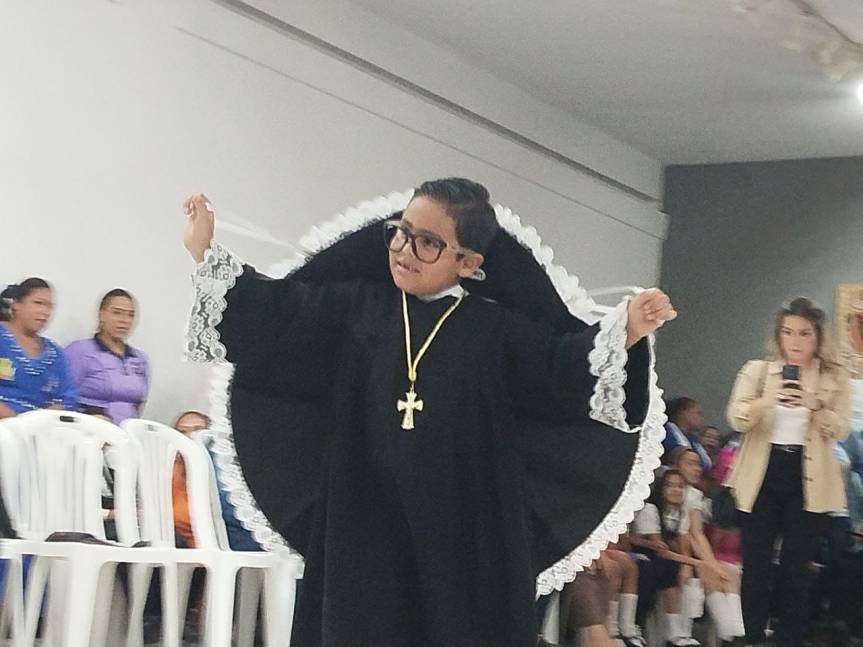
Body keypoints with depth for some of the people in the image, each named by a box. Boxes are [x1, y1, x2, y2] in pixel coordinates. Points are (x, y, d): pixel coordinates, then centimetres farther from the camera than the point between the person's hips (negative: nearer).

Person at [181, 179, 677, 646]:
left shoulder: (498, 330, 2)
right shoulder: (354, 305, 7)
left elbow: (564, 367, -5)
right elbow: (277, 309, 9)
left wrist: (624, 333, -21)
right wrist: (205, 252, 4)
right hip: (364, 531, 2)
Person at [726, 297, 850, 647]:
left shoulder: (834, 377, 5)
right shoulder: (756, 371, 5)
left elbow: (840, 430, -5)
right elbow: (736, 419, -7)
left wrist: (813, 406, -24)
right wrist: (767, 400, -26)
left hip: (807, 479, 0)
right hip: (763, 474, 0)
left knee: (796, 566, 2)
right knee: (756, 563, 2)